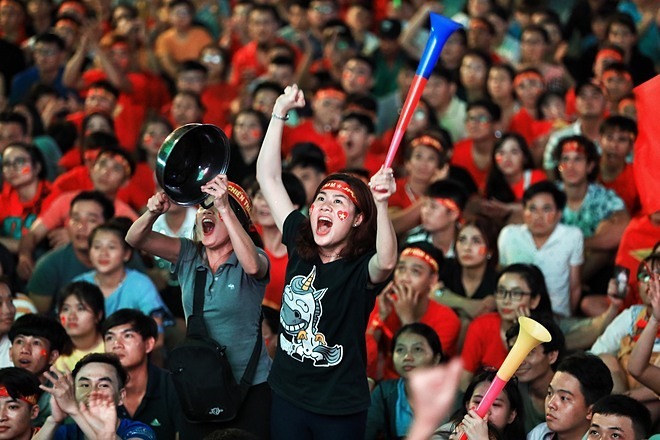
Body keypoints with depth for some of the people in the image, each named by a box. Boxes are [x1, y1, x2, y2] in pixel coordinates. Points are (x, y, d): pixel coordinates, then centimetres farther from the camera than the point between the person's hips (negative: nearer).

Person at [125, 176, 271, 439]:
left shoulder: (248, 259, -7)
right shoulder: (188, 256, 4)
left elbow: (252, 265, -32)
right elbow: (134, 240, -5)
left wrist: (225, 208, -38)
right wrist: (153, 213, -27)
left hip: (249, 387, -3)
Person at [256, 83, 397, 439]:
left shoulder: (362, 269, -13)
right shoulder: (300, 246, 2)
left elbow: (386, 263, -39)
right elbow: (268, 177, 6)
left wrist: (381, 205, -53)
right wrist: (280, 113, -1)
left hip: (339, 409, -5)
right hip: (287, 397, 5)